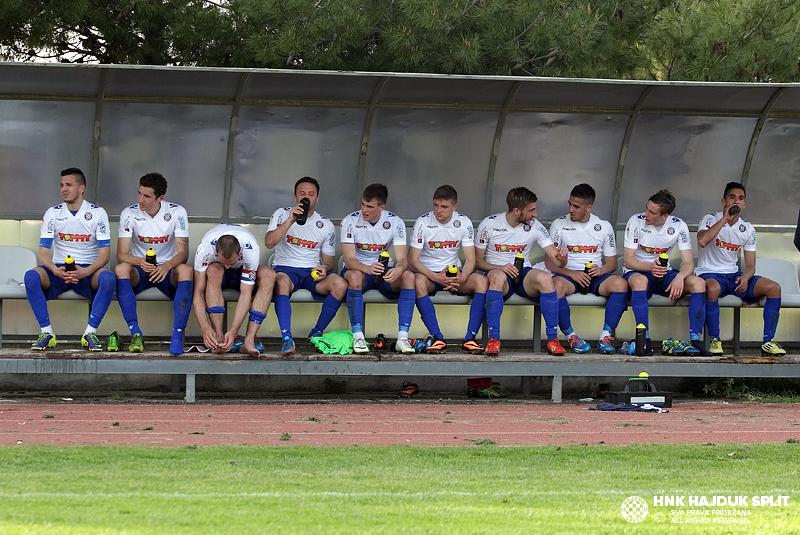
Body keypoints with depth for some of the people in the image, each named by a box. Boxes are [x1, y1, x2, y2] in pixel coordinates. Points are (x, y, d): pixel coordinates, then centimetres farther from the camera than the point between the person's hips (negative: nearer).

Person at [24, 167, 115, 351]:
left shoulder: (97, 213, 0)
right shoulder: (52, 214, 5)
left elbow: (105, 254, -6)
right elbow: (43, 253, 0)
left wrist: (86, 271, -26)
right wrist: (55, 270, -23)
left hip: (88, 271, -1)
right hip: (59, 270, 1)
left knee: (108, 277, -35)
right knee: (31, 277, -30)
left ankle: (90, 333, -28)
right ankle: (47, 333, -24)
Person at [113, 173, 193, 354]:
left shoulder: (176, 213, -7)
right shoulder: (129, 214, -6)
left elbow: (183, 253, -12)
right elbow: (121, 255, -12)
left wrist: (167, 265, -35)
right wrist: (140, 261, -35)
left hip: (167, 271, 0)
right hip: (139, 272, 0)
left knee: (186, 271, -34)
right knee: (121, 269, -33)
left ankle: (177, 336, -38)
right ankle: (135, 333, -35)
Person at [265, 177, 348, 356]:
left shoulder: (326, 226, 10)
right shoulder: (282, 215, 4)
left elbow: (330, 261, 14)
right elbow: (269, 242, -12)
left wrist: (325, 267, -12)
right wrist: (290, 221, -21)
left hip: (313, 272, 3)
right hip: (286, 269, -3)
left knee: (340, 284, -28)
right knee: (282, 282, -40)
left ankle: (317, 333, -14)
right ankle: (286, 337, -44)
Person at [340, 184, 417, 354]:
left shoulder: (395, 223, -8)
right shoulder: (350, 222, -13)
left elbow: (402, 258, -14)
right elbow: (349, 260, -21)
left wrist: (399, 268, -41)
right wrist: (367, 268, -44)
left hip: (385, 272, 2)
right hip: (359, 269, -2)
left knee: (408, 276, -29)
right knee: (355, 276, -38)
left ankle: (403, 337, -33)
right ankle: (358, 337, -37)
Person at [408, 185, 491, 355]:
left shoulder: (463, 223, -2)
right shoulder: (423, 222, -9)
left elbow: (470, 259, -3)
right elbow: (413, 260, -12)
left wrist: (462, 277, -26)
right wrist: (436, 277, -27)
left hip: (455, 273, 3)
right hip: (428, 272, -3)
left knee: (482, 281, -27)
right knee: (418, 281, -38)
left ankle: (470, 338, -31)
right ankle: (437, 338, -41)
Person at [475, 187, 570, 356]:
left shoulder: (535, 226, 2)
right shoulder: (489, 224, -4)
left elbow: (556, 259, 0)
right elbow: (477, 261, -1)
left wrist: (561, 258, -26)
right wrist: (500, 267, -19)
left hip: (524, 273, 2)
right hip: (497, 270, -2)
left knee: (546, 278, -32)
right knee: (498, 277, -40)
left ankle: (552, 339, -28)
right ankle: (493, 339, -41)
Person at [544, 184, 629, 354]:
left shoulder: (604, 226, 8)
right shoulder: (559, 225, 4)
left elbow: (612, 263, 10)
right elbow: (549, 262, 0)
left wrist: (602, 269, -14)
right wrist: (571, 273, -18)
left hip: (596, 275, 2)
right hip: (568, 274, -2)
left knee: (621, 284, -30)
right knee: (556, 285, -38)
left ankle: (605, 335, -29)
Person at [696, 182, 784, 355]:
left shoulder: (748, 229, 8)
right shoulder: (710, 220, -5)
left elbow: (750, 265, 8)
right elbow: (702, 241, -27)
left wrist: (745, 277, -18)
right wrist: (725, 219, -21)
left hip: (734, 275, 5)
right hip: (710, 274, -5)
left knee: (774, 288, -17)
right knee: (712, 288, -42)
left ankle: (768, 342, -15)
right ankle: (714, 340, -27)